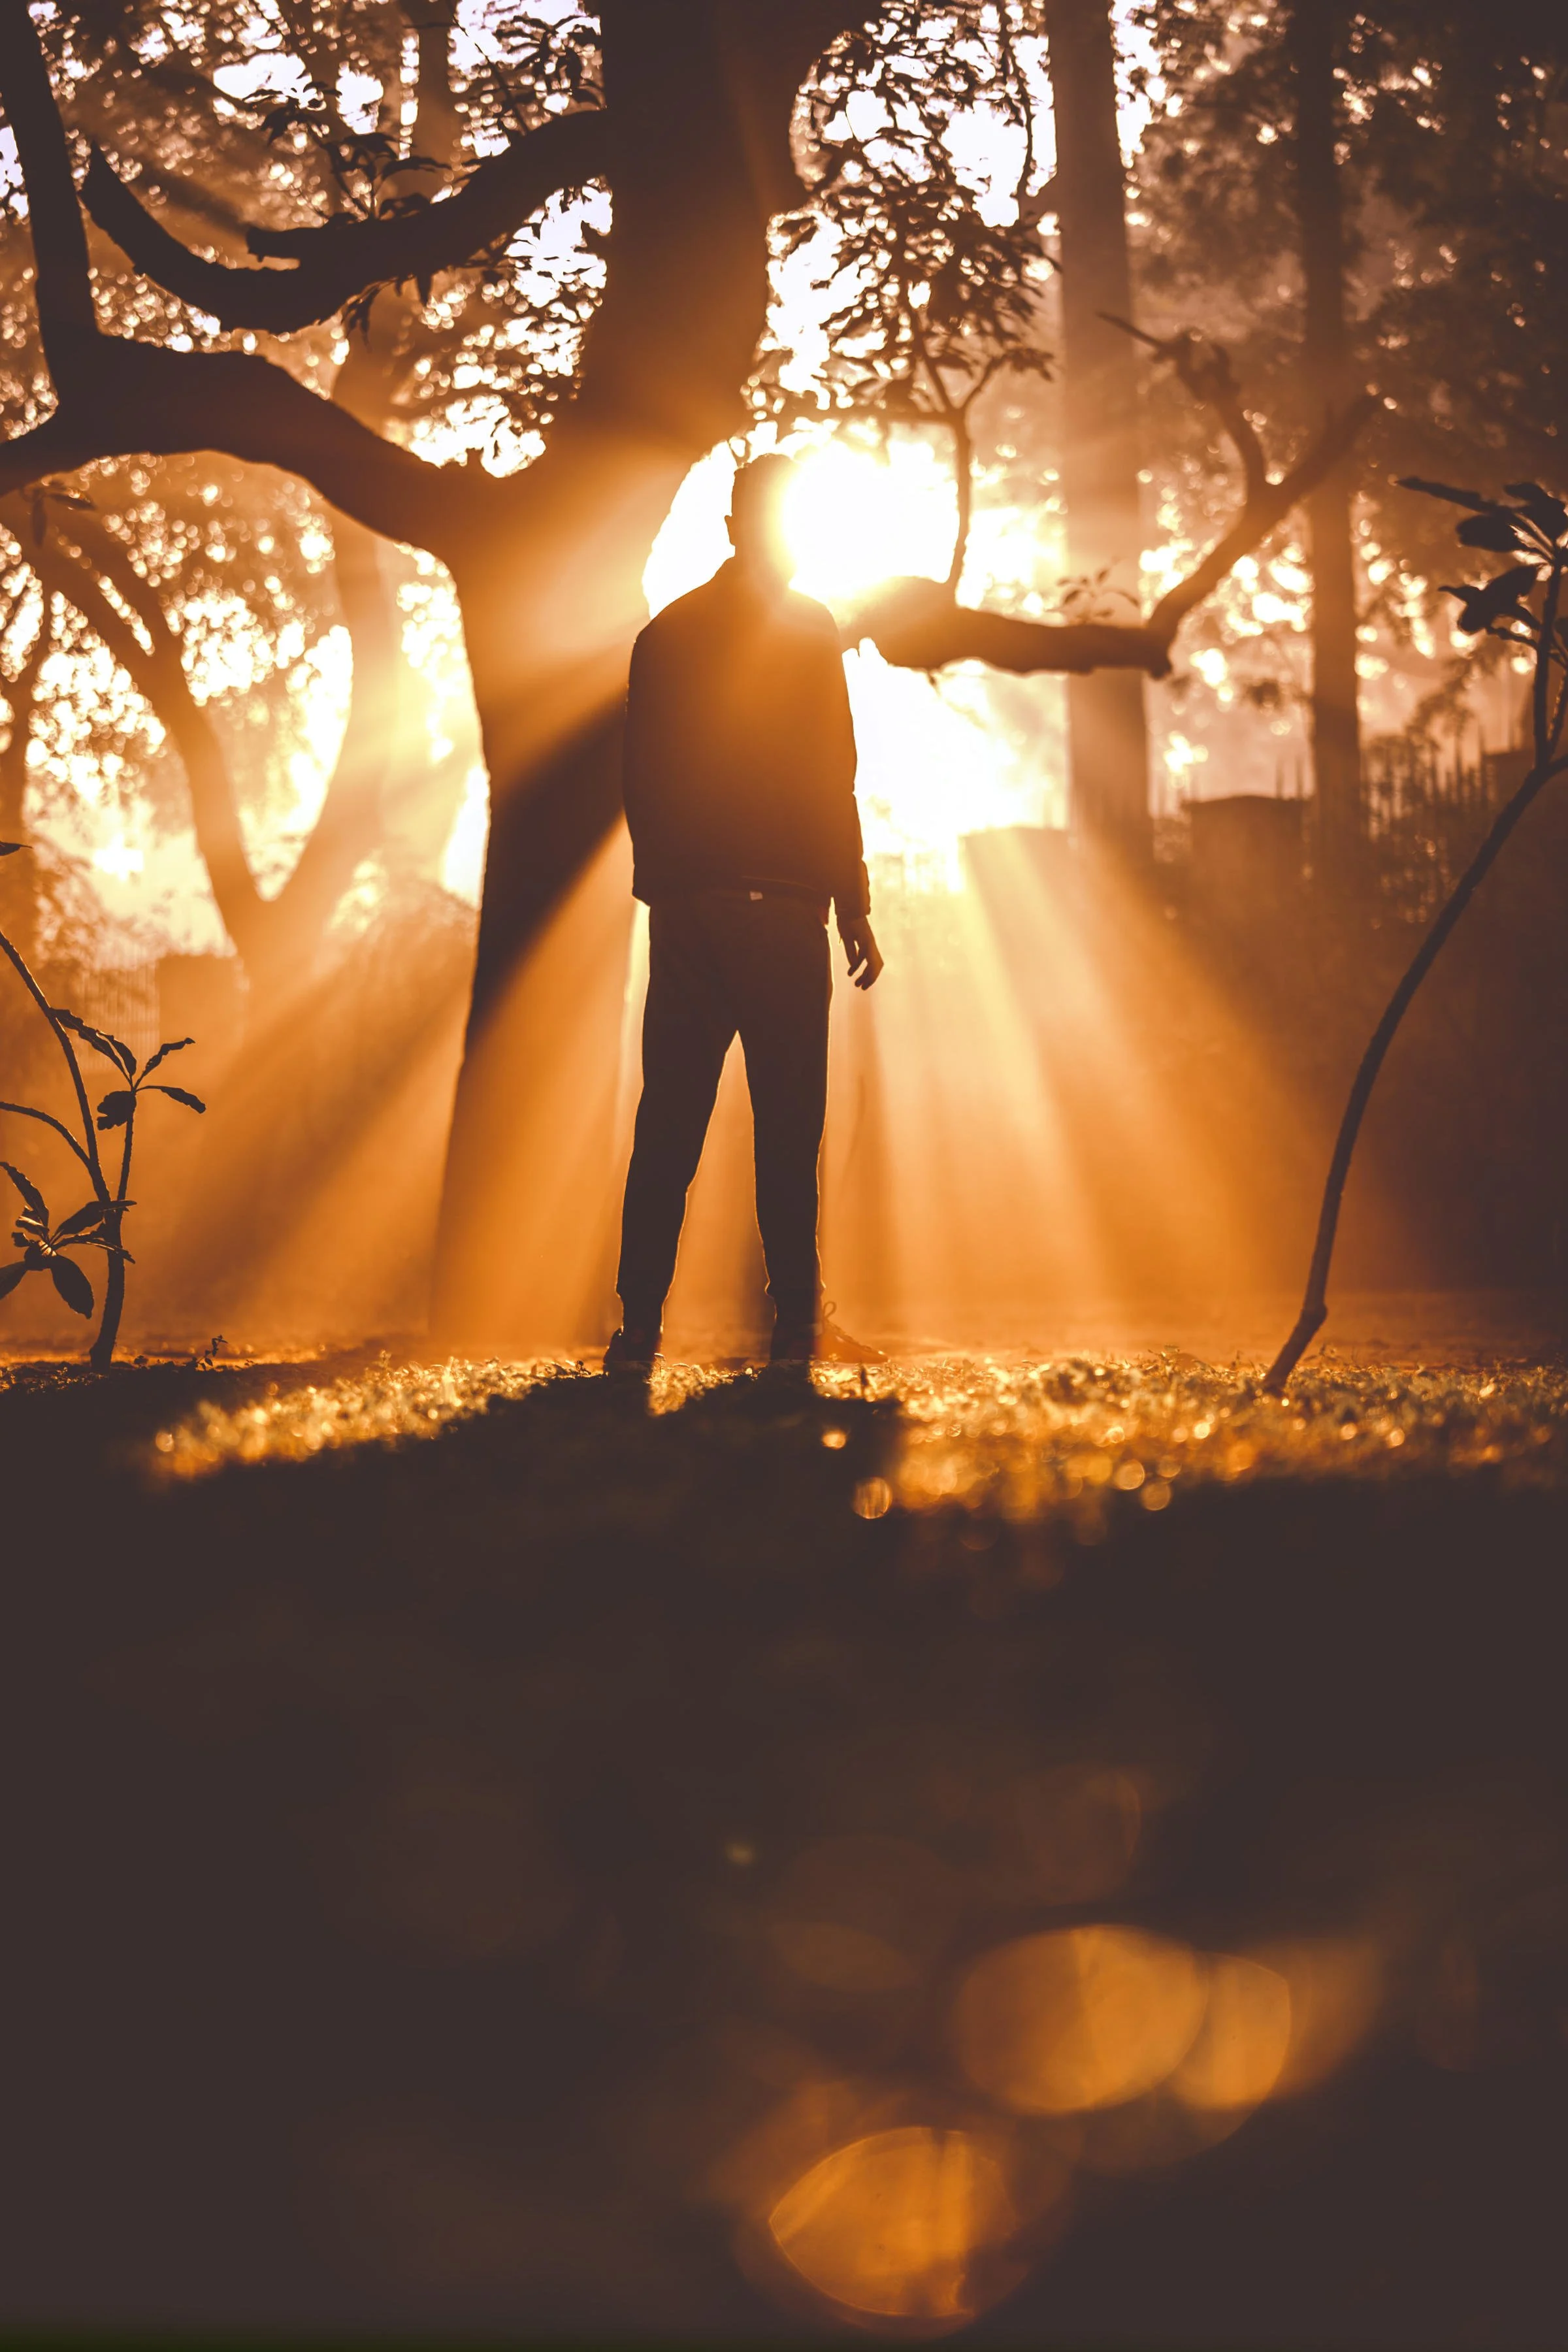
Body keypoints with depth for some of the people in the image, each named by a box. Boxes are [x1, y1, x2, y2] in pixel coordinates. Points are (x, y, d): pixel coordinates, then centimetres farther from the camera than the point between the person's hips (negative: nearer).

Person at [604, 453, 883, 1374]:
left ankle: (640, 1330, 1)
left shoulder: (666, 631, 12)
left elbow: (641, 781, 14)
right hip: (780, 907, -5)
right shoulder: (809, 631, -3)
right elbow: (830, 783, -8)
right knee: (789, 1124, 0)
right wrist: (854, 905, -4)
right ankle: (797, 1324, -2)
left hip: (684, 908, 5)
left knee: (669, 1123, 6)